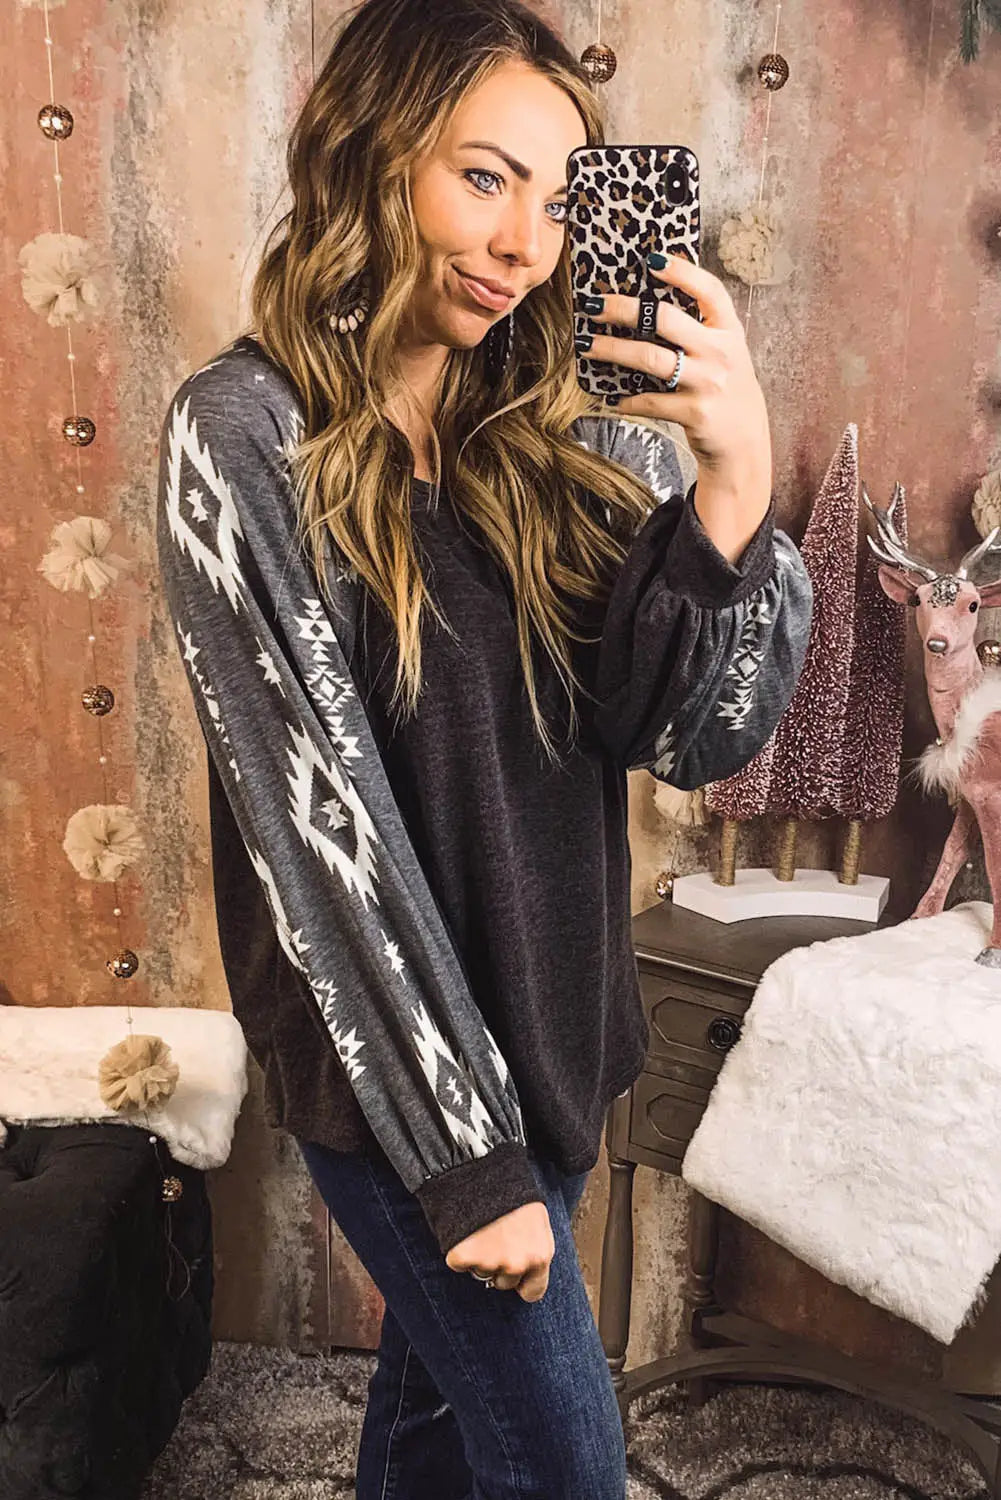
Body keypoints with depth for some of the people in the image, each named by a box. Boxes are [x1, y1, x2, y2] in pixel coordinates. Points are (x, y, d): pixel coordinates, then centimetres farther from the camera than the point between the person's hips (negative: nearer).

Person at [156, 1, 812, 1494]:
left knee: (448, 1367, 24)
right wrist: (467, 1152, -15)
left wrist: (738, 478, -24)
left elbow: (701, 734, -7)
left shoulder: (575, 430, -1)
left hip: (555, 1025, 5)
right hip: (390, 1046, -4)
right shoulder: (248, 432, -14)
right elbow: (319, 817, -17)